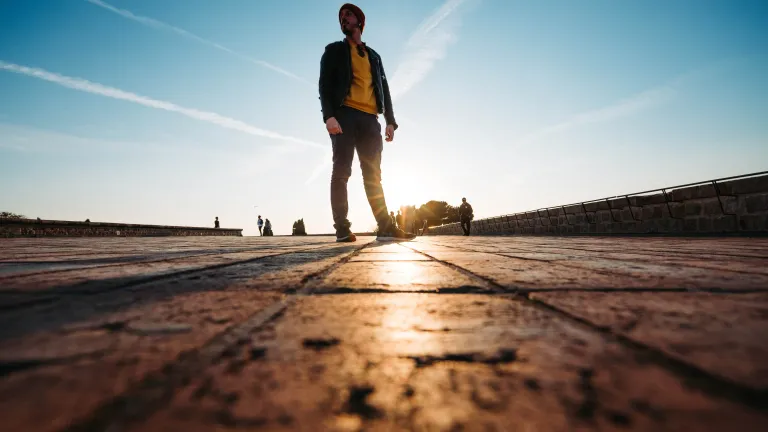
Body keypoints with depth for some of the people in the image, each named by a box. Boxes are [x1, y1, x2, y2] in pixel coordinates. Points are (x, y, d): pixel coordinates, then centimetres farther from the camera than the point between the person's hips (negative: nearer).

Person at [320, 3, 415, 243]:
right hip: (344, 115, -3)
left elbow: (384, 89, 21)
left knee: (373, 175, -2)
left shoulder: (374, 56, 27)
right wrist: (329, 115, -16)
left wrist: (390, 121, 7)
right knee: (341, 171, -9)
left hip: (369, 118, 4)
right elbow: (325, 84, 2)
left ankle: (385, 228, -6)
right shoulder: (334, 50, 16)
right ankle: (342, 229, -12)